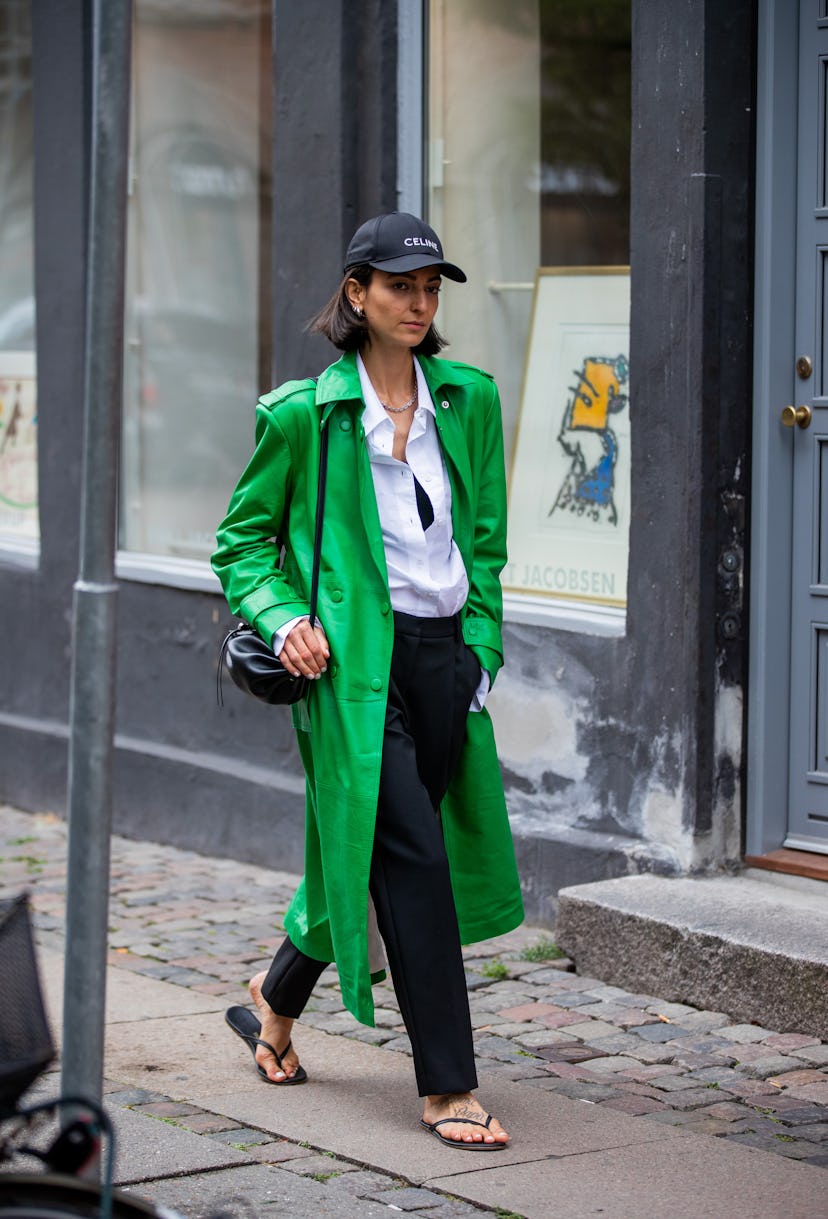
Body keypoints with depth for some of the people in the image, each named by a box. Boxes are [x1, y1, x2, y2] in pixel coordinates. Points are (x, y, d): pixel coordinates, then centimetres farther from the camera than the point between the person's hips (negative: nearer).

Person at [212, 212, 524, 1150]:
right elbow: (241, 541, 5)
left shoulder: (469, 399, 8)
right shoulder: (305, 413, -4)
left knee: (362, 851, 13)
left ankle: (274, 1002, 38)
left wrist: (481, 644, 8)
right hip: (356, 659, -5)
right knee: (411, 856, -10)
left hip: (445, 654, 5)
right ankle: (447, 1089, -3)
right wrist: (282, 619, -11)